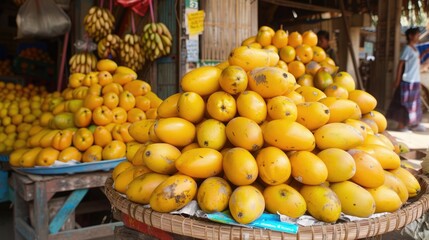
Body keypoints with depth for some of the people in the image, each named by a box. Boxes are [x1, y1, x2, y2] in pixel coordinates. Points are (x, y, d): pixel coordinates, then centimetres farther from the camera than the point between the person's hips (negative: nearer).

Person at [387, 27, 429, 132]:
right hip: (408, 80, -9)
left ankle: (413, 124, 23)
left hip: (415, 80, 9)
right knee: (405, 103, -3)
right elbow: (400, 65, -16)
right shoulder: (407, 49, -13)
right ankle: (401, 125, 4)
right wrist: (397, 80, -19)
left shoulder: (415, 49, 13)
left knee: (414, 103, 14)